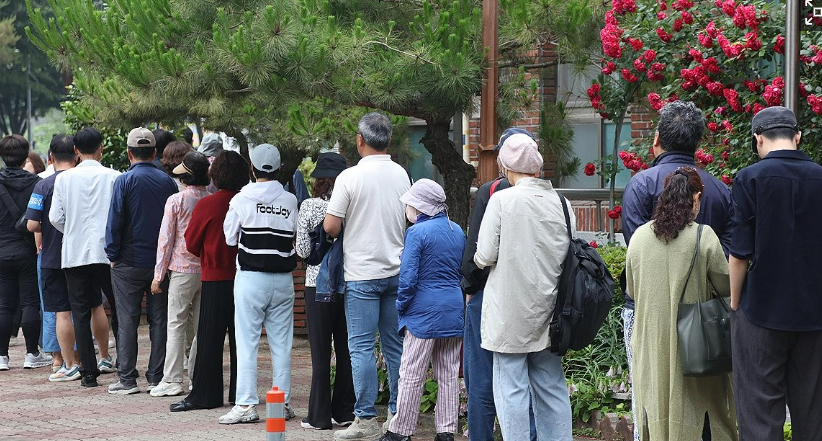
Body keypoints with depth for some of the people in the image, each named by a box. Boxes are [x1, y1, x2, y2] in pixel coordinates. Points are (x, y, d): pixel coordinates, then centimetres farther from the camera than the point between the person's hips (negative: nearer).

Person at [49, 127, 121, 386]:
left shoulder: (64, 179, -1)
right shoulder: (113, 177, -5)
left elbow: (55, 218, 0)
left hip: (74, 254, 1)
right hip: (107, 252, -1)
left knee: (81, 314, 5)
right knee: (118, 309, 12)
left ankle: (89, 372, 2)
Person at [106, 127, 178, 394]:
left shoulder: (125, 181, -9)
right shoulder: (168, 182, 3)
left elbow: (114, 221, -11)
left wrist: (113, 255, -1)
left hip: (129, 262, -3)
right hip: (161, 262, 3)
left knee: (127, 321, 1)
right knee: (159, 320, 7)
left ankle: (127, 379, 0)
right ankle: (156, 378, 8)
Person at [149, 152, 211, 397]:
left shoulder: (176, 201, -7)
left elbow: (166, 239, -5)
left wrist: (159, 275, 1)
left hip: (182, 269, -4)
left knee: (176, 326, -1)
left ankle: (172, 381, -3)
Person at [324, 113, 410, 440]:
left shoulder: (350, 177, -12)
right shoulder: (401, 175, 5)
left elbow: (330, 226, -11)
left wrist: (344, 233, 10)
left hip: (362, 273, -5)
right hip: (397, 271, 5)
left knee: (362, 347, -2)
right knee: (395, 346, 9)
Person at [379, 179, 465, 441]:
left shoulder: (417, 233, -11)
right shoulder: (457, 231, 10)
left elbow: (408, 277, -14)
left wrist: (401, 308, -2)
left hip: (424, 312, -7)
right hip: (454, 311, 7)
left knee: (412, 375, 0)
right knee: (449, 374, 9)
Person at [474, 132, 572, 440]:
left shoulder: (502, 200, -11)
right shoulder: (560, 202, 2)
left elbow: (485, 256, -11)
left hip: (510, 313, -5)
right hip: (547, 311, 5)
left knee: (511, 389, -1)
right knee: (551, 387, 12)